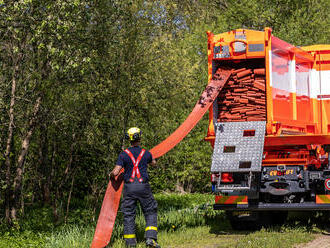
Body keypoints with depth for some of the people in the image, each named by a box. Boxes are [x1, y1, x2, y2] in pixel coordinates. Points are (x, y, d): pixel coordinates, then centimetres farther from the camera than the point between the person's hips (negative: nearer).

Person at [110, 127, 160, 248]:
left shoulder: (123, 154, -2)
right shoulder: (146, 153, 3)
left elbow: (115, 172, -8)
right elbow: (154, 163, 25)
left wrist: (111, 174, 15)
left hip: (129, 187, 0)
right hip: (143, 186, 0)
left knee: (128, 215, 8)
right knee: (150, 212, 11)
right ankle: (150, 238, -2)